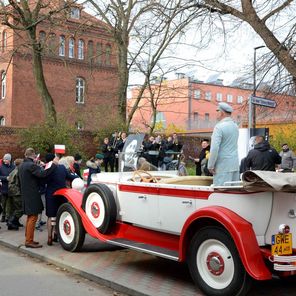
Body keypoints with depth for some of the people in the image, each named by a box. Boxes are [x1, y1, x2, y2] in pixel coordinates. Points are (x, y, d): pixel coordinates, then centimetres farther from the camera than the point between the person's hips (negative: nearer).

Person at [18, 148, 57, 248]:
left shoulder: (21, 166, 12)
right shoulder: (31, 165, -18)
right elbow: (43, 174, -30)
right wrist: (53, 165, -24)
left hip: (25, 195, 10)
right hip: (32, 196, -10)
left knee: (29, 217, 18)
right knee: (33, 217, -4)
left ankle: (28, 239, 25)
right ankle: (29, 241, -3)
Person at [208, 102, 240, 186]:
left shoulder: (219, 127, -12)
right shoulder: (235, 126, 12)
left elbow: (214, 148, -18)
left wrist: (210, 166, -12)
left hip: (223, 166, -8)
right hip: (235, 164, 8)